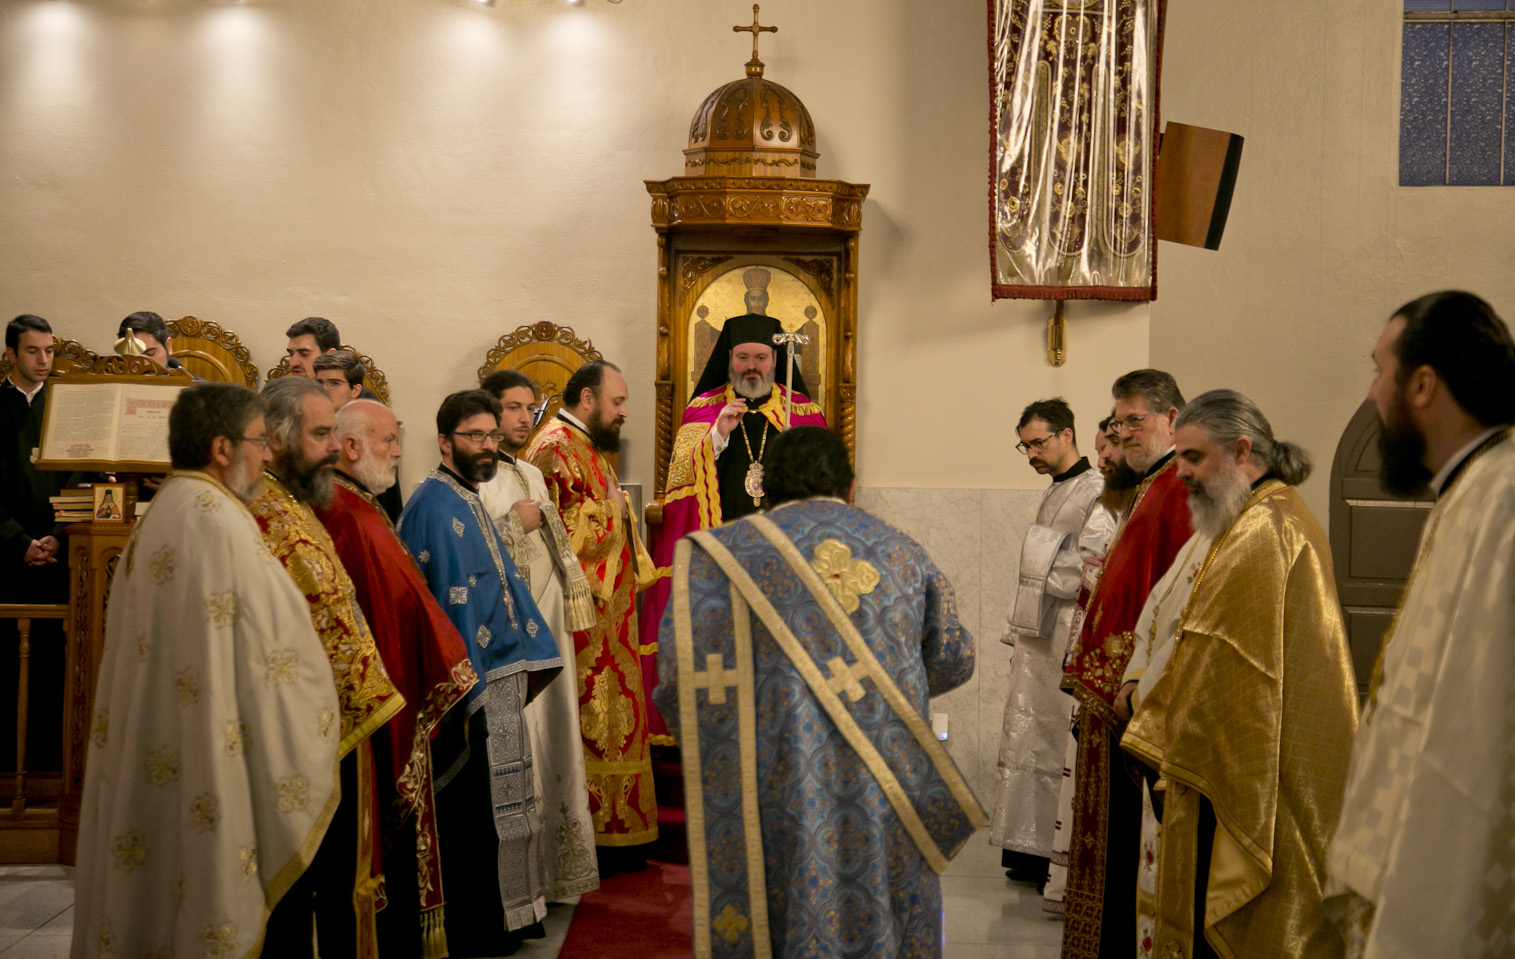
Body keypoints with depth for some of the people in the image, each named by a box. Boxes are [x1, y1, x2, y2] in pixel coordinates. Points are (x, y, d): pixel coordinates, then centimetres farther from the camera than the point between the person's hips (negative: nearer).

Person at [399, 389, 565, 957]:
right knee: (473, 811, 1)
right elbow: (441, 602, -21)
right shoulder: (434, 505, -16)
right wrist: (465, 692, -23)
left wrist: (526, 661, 12)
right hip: (468, 686, -10)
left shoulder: (468, 501, 14)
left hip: (498, 676, 10)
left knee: (495, 807, 17)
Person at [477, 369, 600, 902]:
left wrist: (570, 609, 18)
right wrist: (515, 525, -16)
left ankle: (553, 865, 22)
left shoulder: (533, 475, 17)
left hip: (548, 624, 8)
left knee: (552, 742, 12)